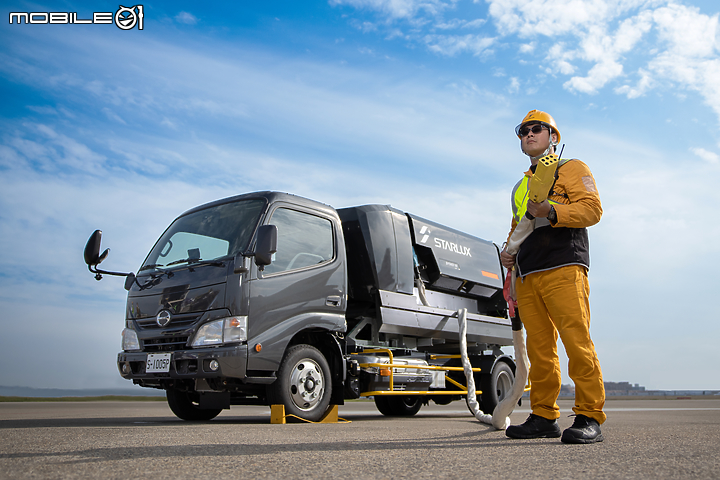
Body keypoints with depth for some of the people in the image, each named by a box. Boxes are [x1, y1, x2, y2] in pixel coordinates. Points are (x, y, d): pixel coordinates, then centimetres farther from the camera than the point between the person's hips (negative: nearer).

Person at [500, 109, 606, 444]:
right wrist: (508, 251, 15)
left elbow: (592, 208, -3)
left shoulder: (571, 169, 12)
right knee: (539, 350, 3)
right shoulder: (520, 187, 31)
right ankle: (544, 417, 7)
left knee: (577, 343, -13)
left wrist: (551, 211, -19)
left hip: (563, 269, -6)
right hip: (527, 277, 6)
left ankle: (589, 418, -8)